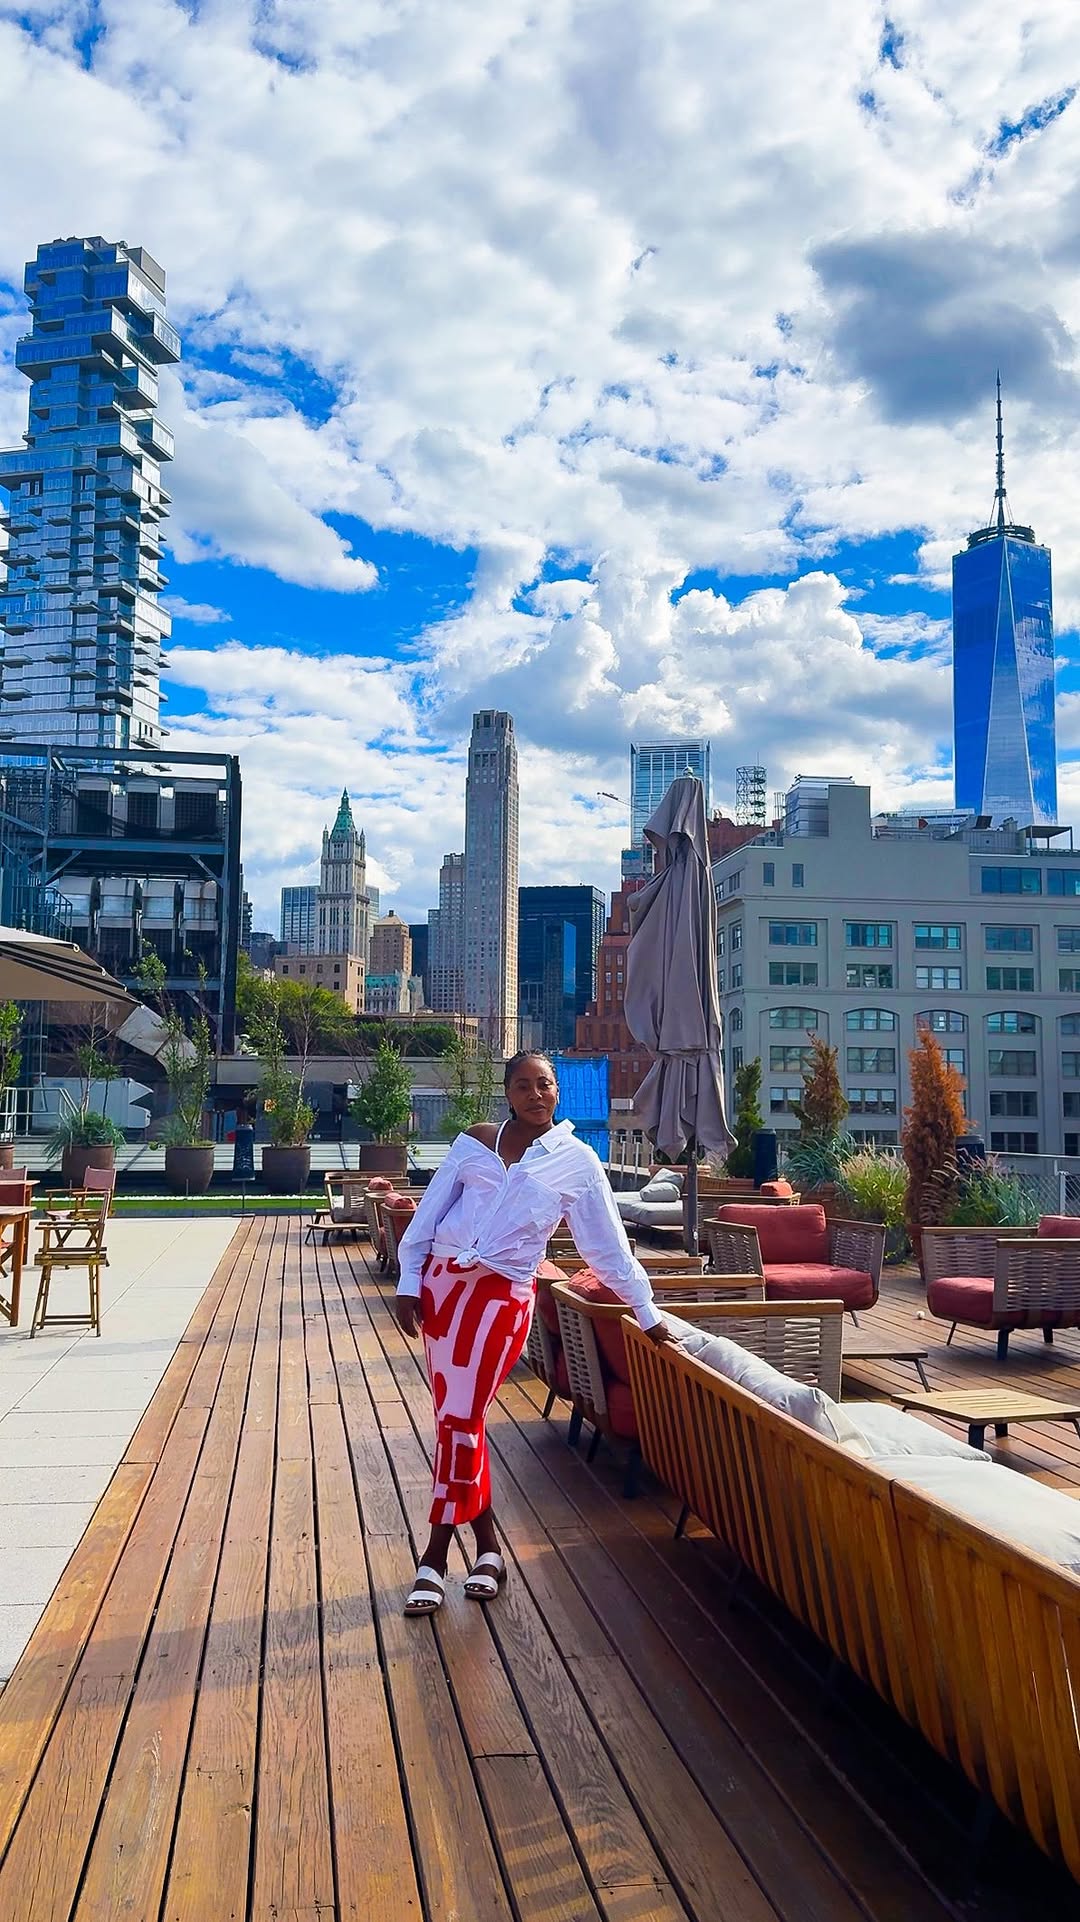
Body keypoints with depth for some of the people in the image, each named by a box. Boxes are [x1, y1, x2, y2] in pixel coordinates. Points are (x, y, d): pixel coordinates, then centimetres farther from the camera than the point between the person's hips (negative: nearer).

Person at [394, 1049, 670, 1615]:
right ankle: (487, 1542, 23)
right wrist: (409, 1281, 2)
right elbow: (430, 1211, 8)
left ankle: (435, 1556, 8)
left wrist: (646, 1312, 12)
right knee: (456, 1417, 7)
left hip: (502, 1294, -3)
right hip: (441, 1278, 3)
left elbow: (608, 1244, 8)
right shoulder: (473, 1142, 7)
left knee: (459, 1420, -7)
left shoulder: (577, 1161, 2)